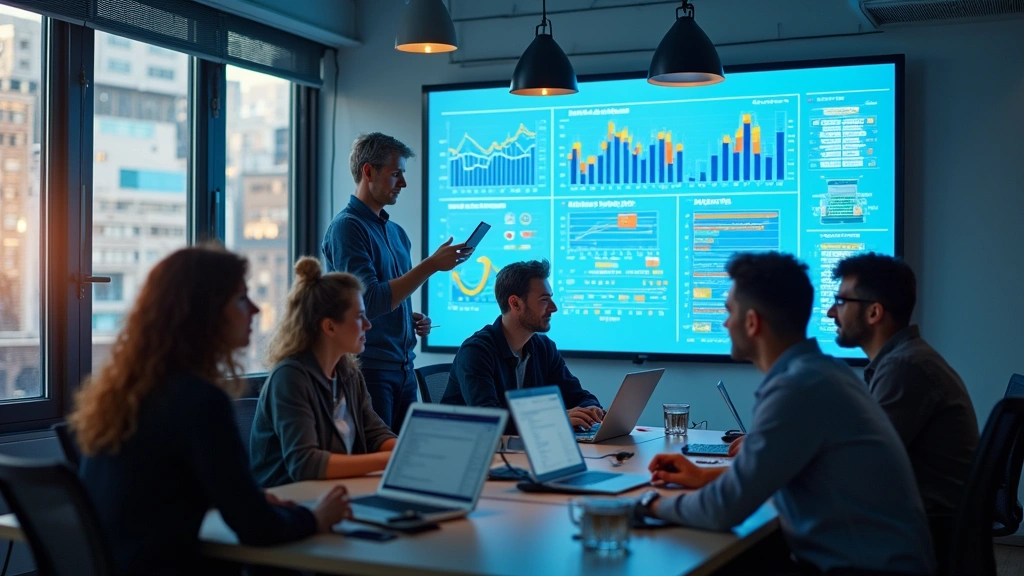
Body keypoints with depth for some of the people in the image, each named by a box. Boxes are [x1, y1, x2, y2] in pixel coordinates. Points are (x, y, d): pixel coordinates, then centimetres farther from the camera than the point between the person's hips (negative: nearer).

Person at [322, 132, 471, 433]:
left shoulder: (396, 232, 14)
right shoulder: (347, 227, -11)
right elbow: (370, 301, -20)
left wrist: (415, 320, 4)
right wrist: (431, 264, -19)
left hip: (404, 367, 8)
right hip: (369, 367, -8)